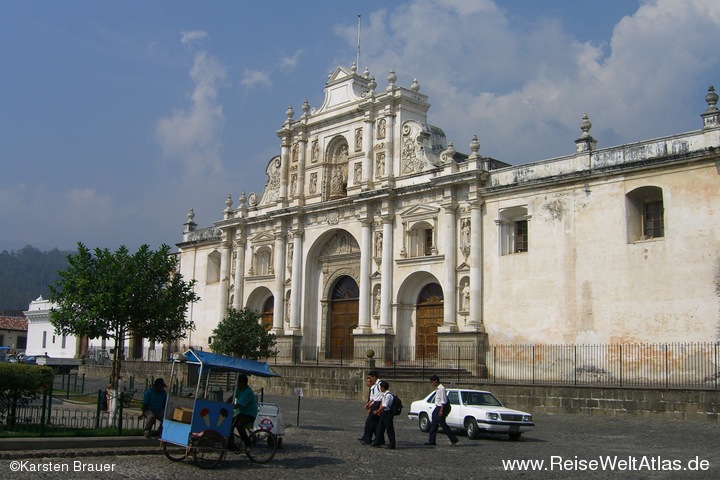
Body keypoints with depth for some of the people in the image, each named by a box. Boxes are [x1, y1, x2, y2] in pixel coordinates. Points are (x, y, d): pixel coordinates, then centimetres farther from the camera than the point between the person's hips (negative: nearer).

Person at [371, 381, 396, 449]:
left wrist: (377, 411, -10)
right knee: (380, 428, 13)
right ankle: (378, 442, 21)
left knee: (390, 429, -3)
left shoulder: (388, 395, -19)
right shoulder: (384, 395, 11)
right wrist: (380, 411, 3)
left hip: (388, 413, -10)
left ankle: (392, 445, 3)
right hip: (383, 413, 10)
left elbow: (384, 406, -20)